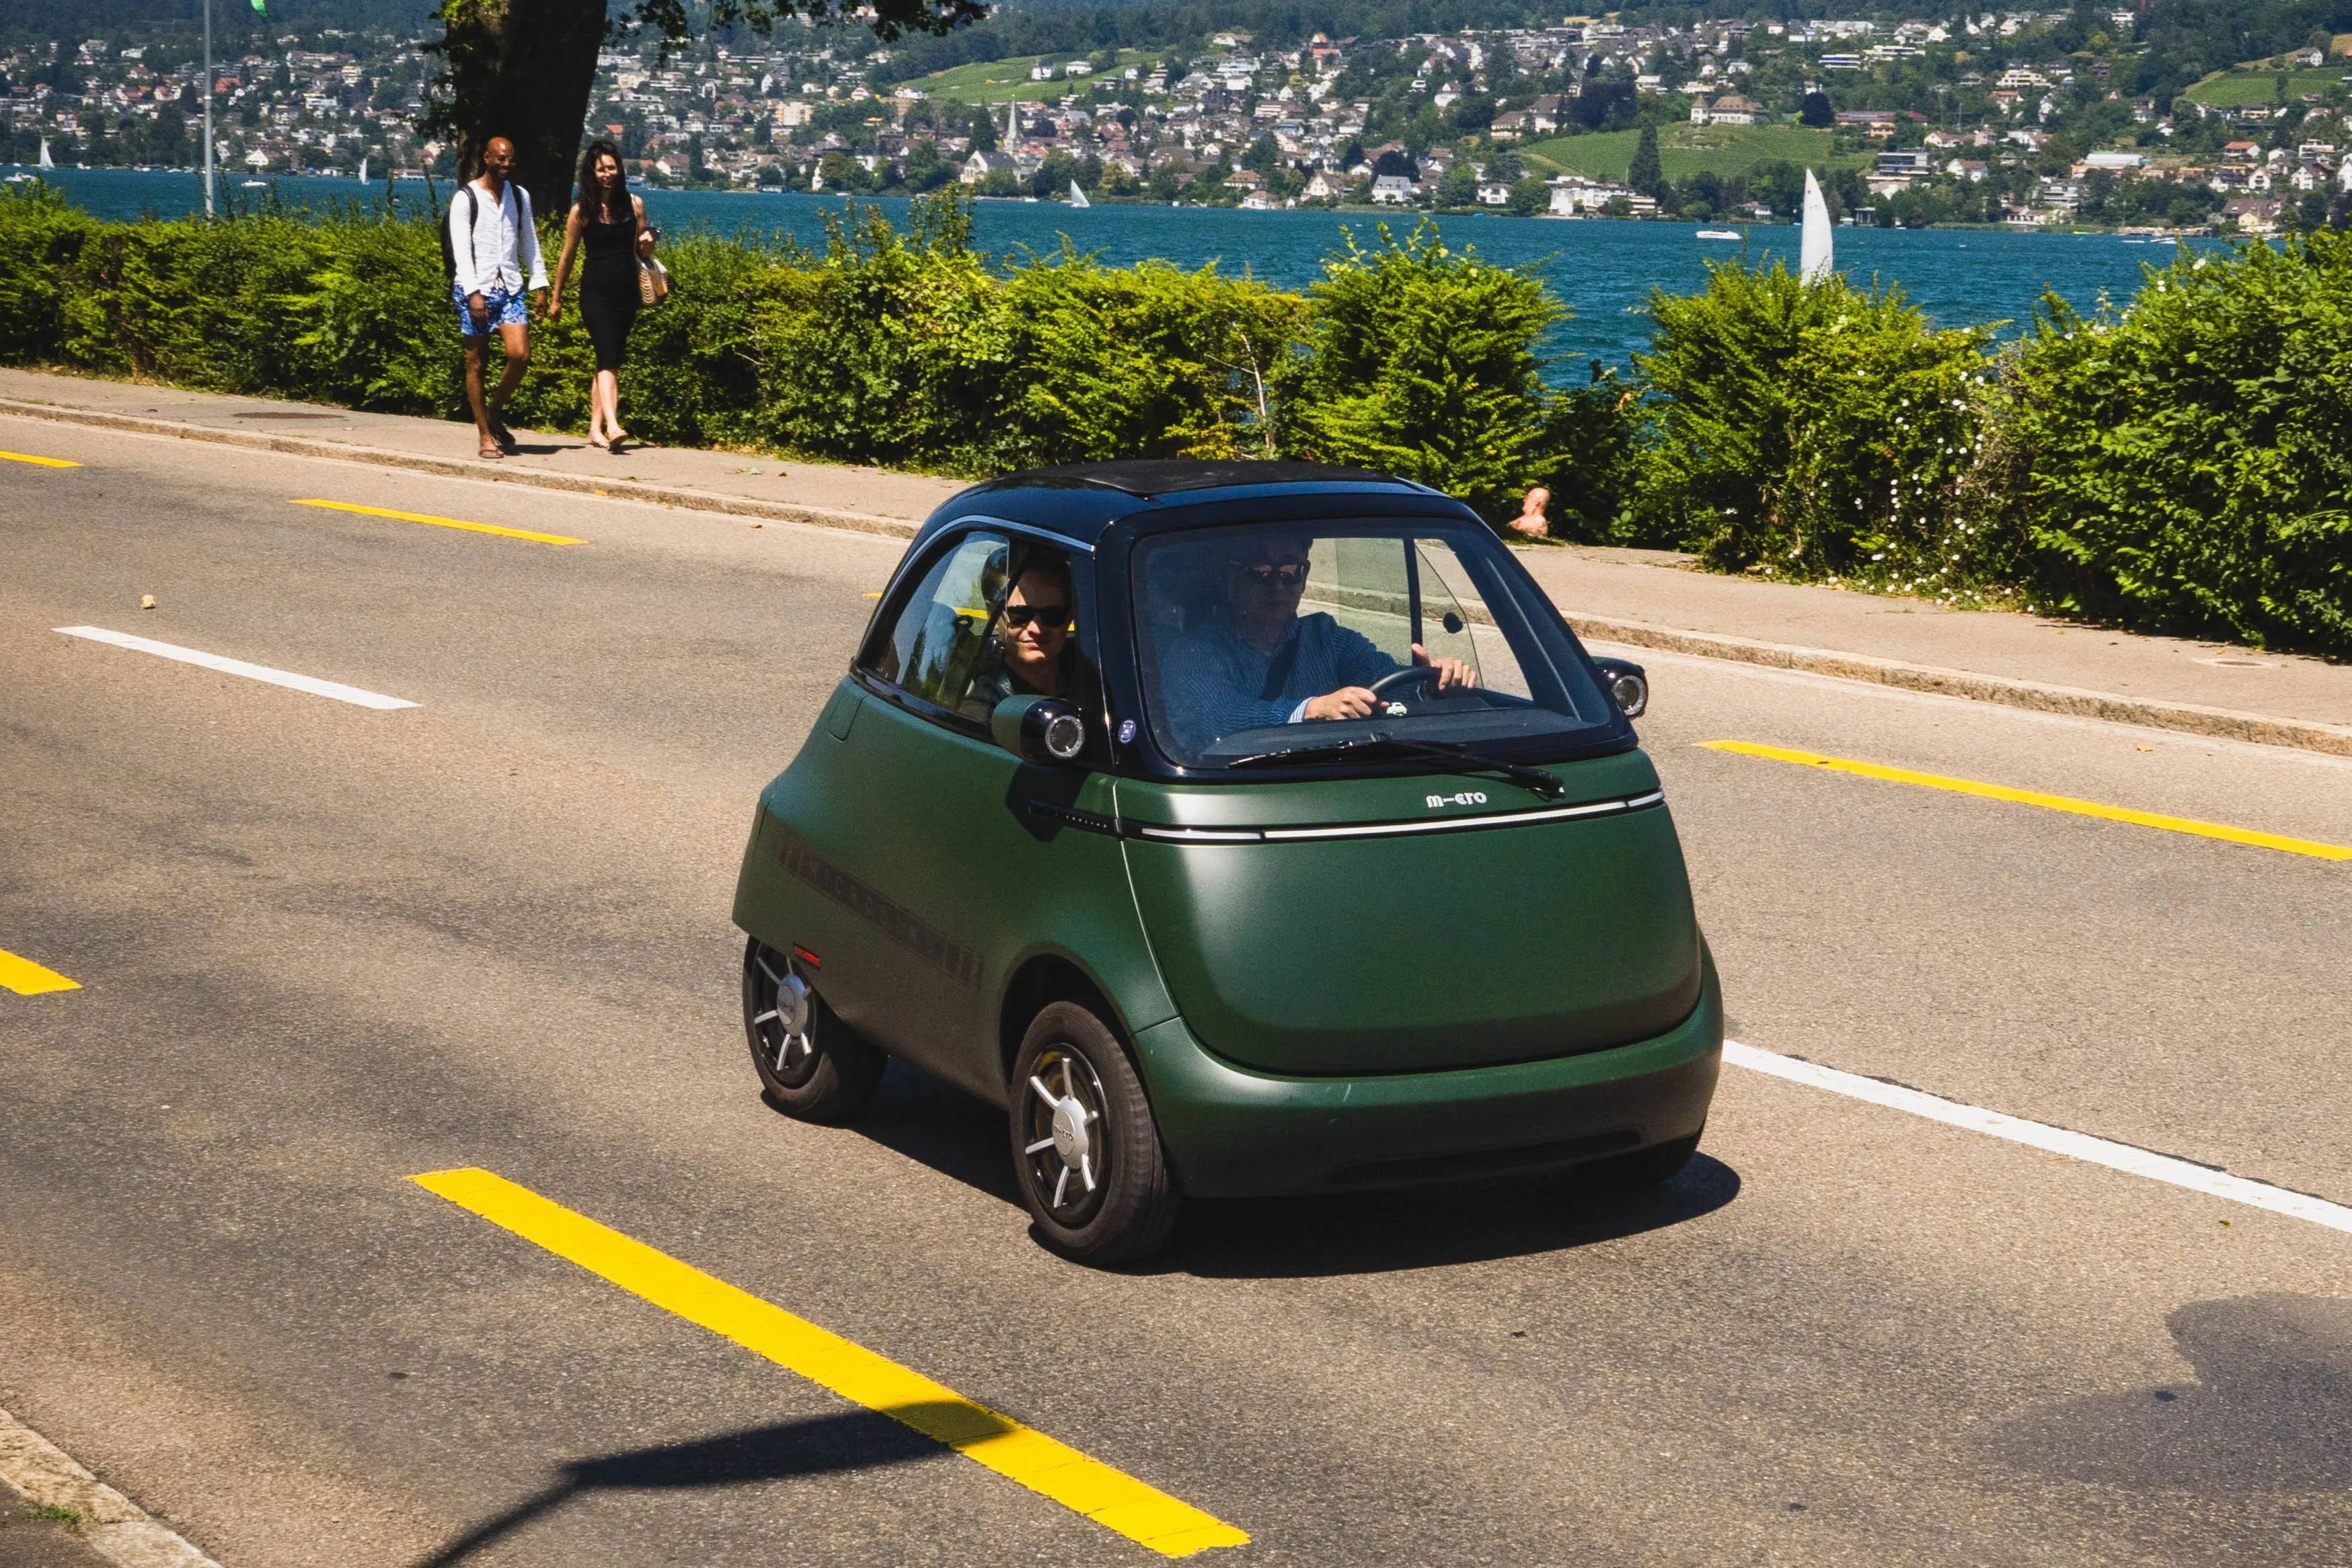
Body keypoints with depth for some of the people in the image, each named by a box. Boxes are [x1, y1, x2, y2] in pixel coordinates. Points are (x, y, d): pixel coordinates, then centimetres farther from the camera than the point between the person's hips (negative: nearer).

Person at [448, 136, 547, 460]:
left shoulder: (520, 196, 13)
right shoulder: (466, 199, -3)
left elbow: (529, 242, 19)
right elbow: (461, 249, -9)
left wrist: (539, 281, 11)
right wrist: (473, 292, -17)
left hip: (511, 287, 4)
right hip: (475, 290, -4)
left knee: (520, 355, -11)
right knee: (477, 363, 0)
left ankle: (494, 412, 13)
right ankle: (486, 436, 6)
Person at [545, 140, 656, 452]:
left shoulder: (634, 203, 6)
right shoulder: (582, 211, -1)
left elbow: (643, 253, 14)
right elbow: (567, 257, 7)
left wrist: (647, 243, -10)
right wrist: (556, 298, 12)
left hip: (626, 292, 3)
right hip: (596, 291, -3)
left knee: (608, 360, 8)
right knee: (608, 359, -16)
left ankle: (596, 429, 15)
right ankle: (612, 426, -27)